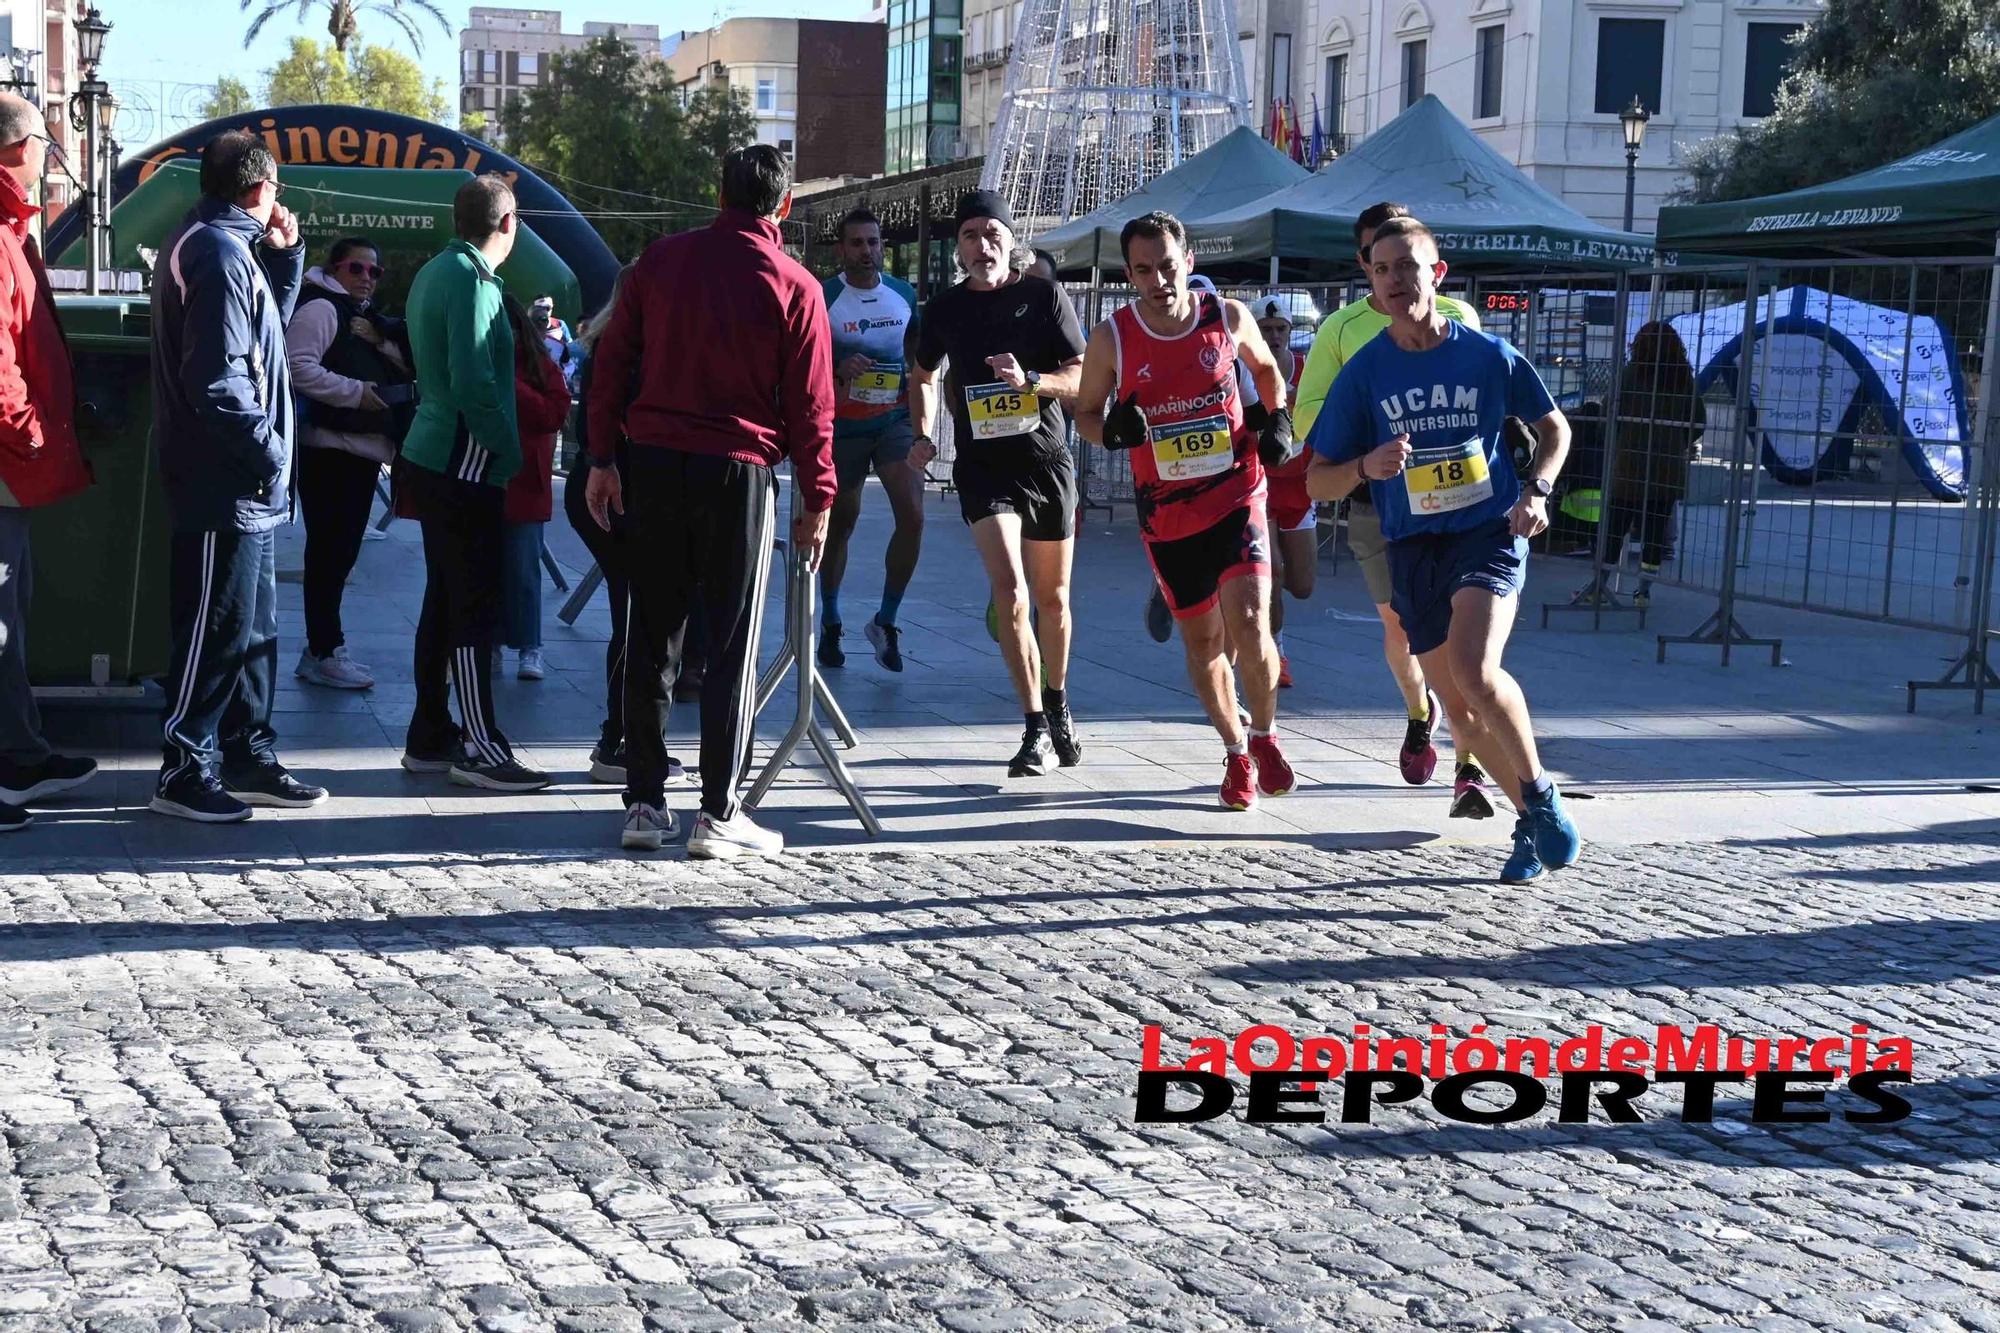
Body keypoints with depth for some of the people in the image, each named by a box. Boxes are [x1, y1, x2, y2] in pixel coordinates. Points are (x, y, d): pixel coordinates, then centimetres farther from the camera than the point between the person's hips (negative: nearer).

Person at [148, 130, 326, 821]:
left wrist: (285, 254, 12)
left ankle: (248, 759, 24)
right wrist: (269, 451, -16)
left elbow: (267, 327, 23)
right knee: (215, 630, -4)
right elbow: (219, 380, -23)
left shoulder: (227, 245, 15)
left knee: (255, 629, 16)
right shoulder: (219, 253, -17)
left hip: (245, 485, 11)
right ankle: (185, 771, 2)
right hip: (224, 483, -11)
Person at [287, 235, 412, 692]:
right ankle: (323, 654, -4)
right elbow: (299, 369, -19)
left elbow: (404, 367, 17)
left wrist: (381, 340, 0)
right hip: (330, 448, -9)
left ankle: (323, 646, 20)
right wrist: (357, 391, -19)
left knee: (342, 551, 12)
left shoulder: (368, 317, 22)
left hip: (364, 449, 9)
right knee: (329, 551, -8)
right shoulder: (321, 308, -7)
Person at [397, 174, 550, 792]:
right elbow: (474, 383, -23)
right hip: (466, 465, -10)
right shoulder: (472, 280, -16)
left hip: (433, 458, 10)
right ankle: (480, 748, -2)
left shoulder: (433, 273, 14)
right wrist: (510, 451, -14)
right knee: (475, 607, -6)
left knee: (444, 602, 14)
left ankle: (429, 738, 20)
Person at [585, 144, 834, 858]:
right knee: (733, 645, 2)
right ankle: (718, 814, 1)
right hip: (739, 472, -3)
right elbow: (810, 405, -3)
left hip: (653, 460, 3)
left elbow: (611, 362, 6)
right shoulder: (795, 287, -4)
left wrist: (602, 458, 11)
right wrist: (817, 501, 5)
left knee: (652, 635, 10)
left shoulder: (661, 259, 5)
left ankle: (644, 803, 13)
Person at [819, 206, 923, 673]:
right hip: (843, 424, -2)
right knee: (839, 524, 6)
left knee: (912, 515, -14)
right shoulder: (822, 298, -6)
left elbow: (918, 353, 18)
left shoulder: (904, 295, 7)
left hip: (895, 419, 2)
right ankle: (830, 624, 24)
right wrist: (838, 370, -24)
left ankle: (886, 621, -1)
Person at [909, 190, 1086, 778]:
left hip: (1046, 459, 0)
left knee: (1052, 597, 11)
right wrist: (923, 436, 10)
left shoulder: (1044, 297, 0)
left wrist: (1028, 381, -21)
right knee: (1009, 590, -18)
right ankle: (1035, 728, -13)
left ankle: (1057, 702, 36)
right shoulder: (945, 308, 7)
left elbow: (1079, 380, -3)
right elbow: (923, 376, 24)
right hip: (982, 465, 0)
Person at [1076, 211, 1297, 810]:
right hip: (1166, 513, 1)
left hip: (1236, 496, -1)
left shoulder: (1229, 317, -4)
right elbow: (1085, 411, 6)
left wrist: (1278, 418, 1)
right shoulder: (1112, 339, -6)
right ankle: (1237, 752, 33)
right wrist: (1112, 430, -15)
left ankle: (1265, 736, 10)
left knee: (1249, 623, -17)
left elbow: (1264, 366, 17)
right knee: (1202, 637, 12)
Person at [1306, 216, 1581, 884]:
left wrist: (1536, 490, -4)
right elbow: (1318, 483, 2)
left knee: (1473, 669, -26)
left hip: (1490, 534, -3)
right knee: (1459, 709, 6)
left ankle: (1541, 794, -5)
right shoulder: (1364, 372, -1)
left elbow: (1553, 428, 14)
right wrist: (1366, 467, -19)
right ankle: (1530, 820, 27)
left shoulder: (1489, 354, -2)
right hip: (1414, 550, 3)